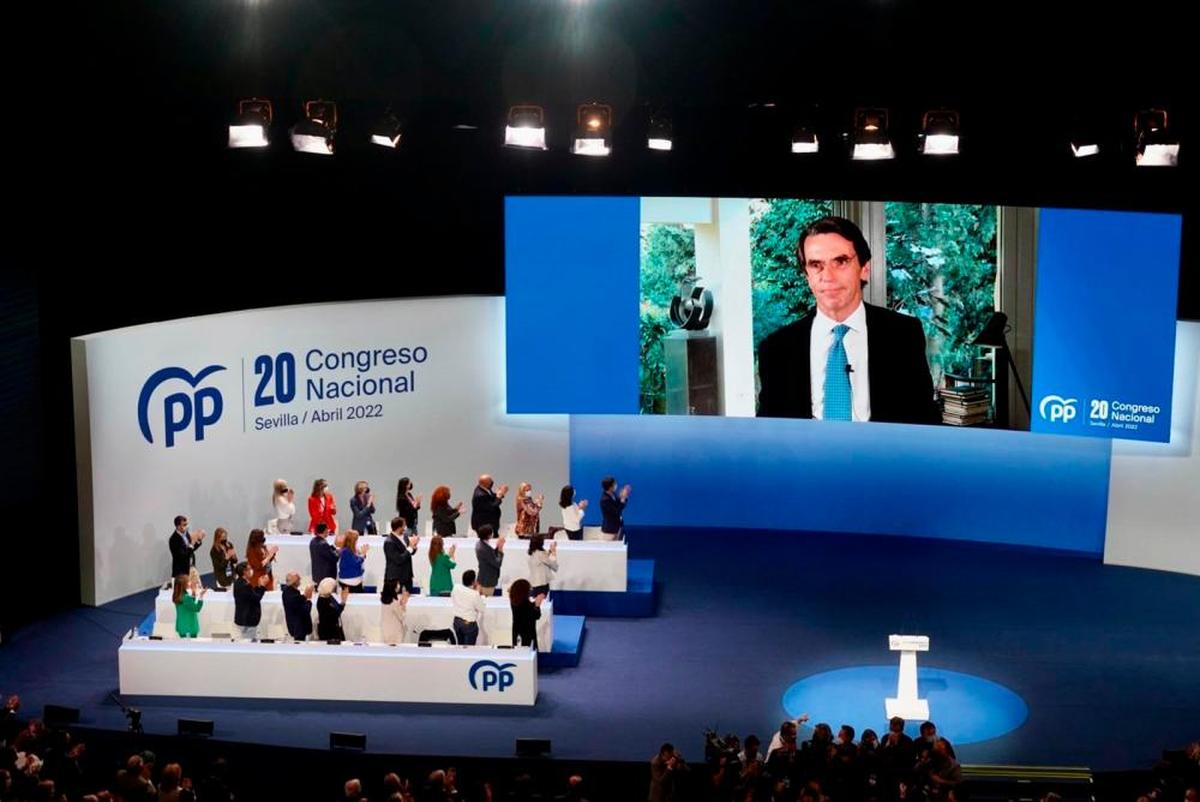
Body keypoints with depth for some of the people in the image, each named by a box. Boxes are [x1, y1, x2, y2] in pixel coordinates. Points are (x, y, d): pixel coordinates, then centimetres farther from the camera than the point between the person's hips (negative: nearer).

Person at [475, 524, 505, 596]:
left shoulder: (479, 543, -1)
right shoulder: (486, 549, -30)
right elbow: (497, 564, -23)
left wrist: (497, 547, -3)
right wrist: (500, 550, -15)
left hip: (481, 579, 9)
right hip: (488, 582, -9)